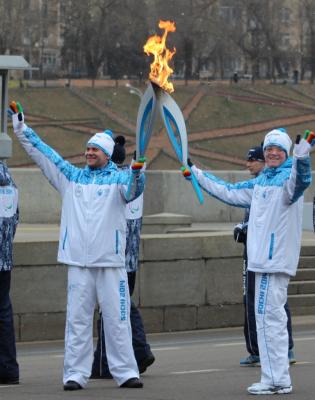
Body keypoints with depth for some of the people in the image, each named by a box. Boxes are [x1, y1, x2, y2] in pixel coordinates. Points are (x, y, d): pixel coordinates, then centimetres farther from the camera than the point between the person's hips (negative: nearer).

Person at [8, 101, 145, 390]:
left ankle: (126, 372, 6)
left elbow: (133, 191, -21)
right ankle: (75, 374, 6)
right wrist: (21, 128, 7)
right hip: (78, 261, 3)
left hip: (111, 261, -3)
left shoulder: (118, 178, 0)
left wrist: (137, 172, -41)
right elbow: (42, 153, 12)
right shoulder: (72, 177, 10)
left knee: (117, 318, 1)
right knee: (77, 319, 3)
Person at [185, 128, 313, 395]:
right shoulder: (261, 182, 17)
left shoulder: (287, 177, -10)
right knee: (272, 317, 12)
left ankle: (275, 380, -6)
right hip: (264, 259, 10)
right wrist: (196, 174, 34)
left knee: (268, 316, -9)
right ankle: (280, 381, 17)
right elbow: (230, 192, 29)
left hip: (276, 260, -10)